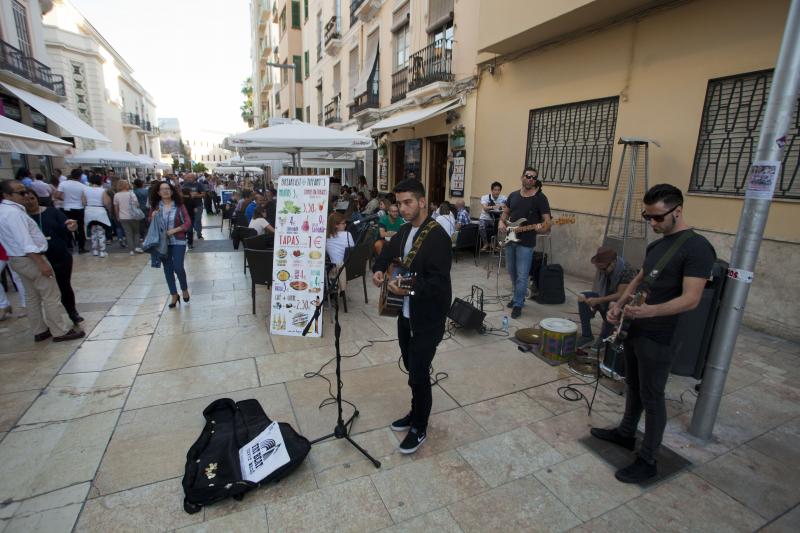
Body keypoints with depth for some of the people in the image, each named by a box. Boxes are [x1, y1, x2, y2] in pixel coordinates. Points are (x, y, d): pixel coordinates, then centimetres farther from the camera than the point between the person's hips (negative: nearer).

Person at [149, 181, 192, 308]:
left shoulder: (179, 205, -5)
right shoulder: (155, 207, 3)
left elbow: (188, 223, -7)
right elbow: (150, 224, 10)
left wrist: (173, 230, -16)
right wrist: (153, 217, -10)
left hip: (178, 241, -3)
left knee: (178, 267, -8)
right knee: (167, 269, 9)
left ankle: (184, 289, 21)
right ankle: (174, 295, 23)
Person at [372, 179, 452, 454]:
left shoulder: (438, 237, -20)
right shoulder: (404, 230, 7)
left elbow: (438, 282, -26)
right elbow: (387, 252, 21)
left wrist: (410, 288, -37)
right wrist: (378, 269, 2)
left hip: (428, 320, -8)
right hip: (405, 314, 8)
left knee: (418, 375, 2)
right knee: (411, 367, 21)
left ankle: (420, 428, 24)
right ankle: (416, 413, 41)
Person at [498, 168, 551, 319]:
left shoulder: (540, 198, -6)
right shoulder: (513, 195, 9)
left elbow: (547, 221, -8)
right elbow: (505, 212, 19)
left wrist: (542, 227, -30)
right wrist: (501, 222, -1)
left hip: (526, 243, -5)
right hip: (509, 240, 6)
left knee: (522, 275, -5)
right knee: (512, 272, 16)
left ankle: (517, 304, 7)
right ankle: (518, 296, 35)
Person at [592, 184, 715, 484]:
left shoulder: (696, 248, -17)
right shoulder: (656, 245, 10)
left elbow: (690, 299, -23)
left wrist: (649, 310, -37)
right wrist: (620, 304, 2)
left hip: (660, 338, -8)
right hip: (635, 329, 8)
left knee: (652, 397, 4)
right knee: (633, 386, 21)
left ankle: (647, 461, 20)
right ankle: (626, 433, 40)